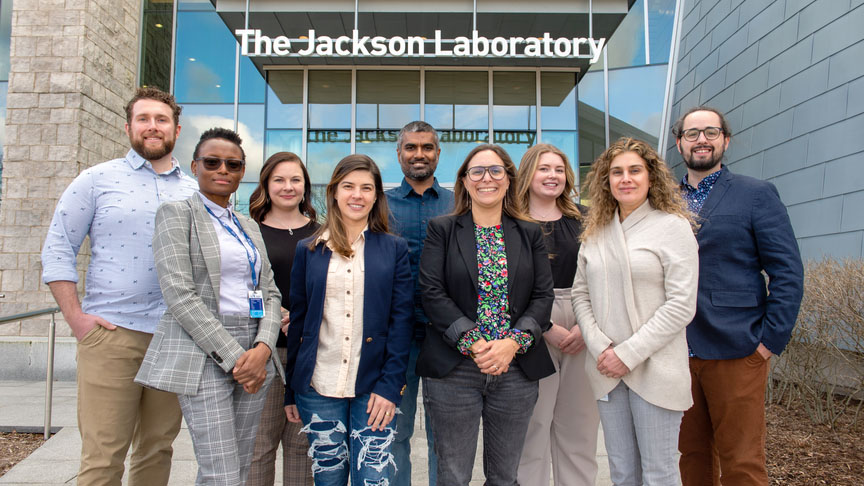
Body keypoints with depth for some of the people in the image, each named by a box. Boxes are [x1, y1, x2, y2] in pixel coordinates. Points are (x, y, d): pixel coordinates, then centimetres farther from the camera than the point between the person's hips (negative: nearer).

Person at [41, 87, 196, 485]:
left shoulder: (195, 193, 12)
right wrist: (77, 318, -6)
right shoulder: (97, 180, 4)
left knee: (158, 449, 12)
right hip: (111, 334, -3)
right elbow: (57, 251, 2)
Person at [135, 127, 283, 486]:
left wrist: (263, 348, -6)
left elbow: (270, 293, 12)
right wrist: (233, 357, -14)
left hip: (254, 352, 6)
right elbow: (180, 295, -11)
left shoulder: (249, 226, 17)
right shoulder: (177, 214, -1)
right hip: (203, 354, -6)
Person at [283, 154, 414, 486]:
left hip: (373, 387, -1)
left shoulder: (393, 249, 4)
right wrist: (290, 390, 8)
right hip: (318, 387, 2)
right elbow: (298, 321, 8)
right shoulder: (309, 250, 7)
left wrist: (390, 384, -10)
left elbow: (401, 319, -1)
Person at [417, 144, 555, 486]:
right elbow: (432, 293, -7)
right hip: (452, 371, -2)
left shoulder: (530, 234, 9)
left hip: (517, 372, 2)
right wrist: (472, 342, -16)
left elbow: (543, 295, 2)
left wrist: (514, 342, -13)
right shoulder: (441, 230, 2)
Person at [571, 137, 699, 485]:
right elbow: (580, 293, 9)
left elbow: (681, 304, -11)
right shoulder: (595, 232, 10)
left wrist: (629, 353, -14)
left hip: (655, 369, -4)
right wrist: (600, 347, -6)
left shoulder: (673, 226, -5)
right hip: (607, 370, 4)